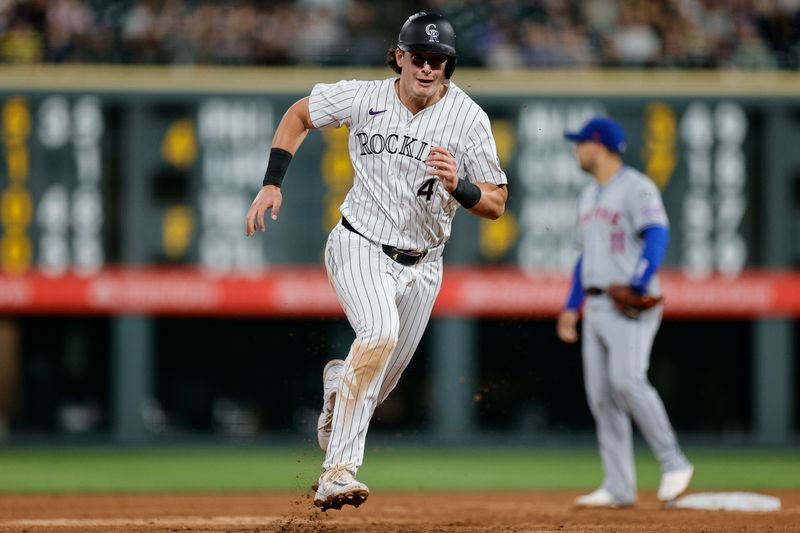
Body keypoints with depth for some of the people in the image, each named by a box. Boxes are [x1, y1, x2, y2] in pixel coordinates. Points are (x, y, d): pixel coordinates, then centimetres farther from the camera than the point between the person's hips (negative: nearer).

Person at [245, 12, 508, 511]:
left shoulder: (468, 118, -9)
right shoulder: (364, 98, -9)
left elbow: (496, 204, -7)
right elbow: (299, 114, 9)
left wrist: (458, 185, -28)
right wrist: (272, 184, 0)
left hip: (421, 264, 3)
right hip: (360, 247, -3)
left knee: (376, 388, 10)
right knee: (379, 332, -32)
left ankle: (338, 381, 49)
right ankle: (339, 470, -34)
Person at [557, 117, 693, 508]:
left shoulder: (637, 188, -7)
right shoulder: (588, 196, 20)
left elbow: (657, 235, -20)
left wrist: (638, 285, -32)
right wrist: (571, 307, 19)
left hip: (632, 307, -9)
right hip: (597, 306, 9)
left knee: (627, 380, -24)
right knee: (601, 395, 2)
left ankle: (673, 464, -14)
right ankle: (618, 488, 4)